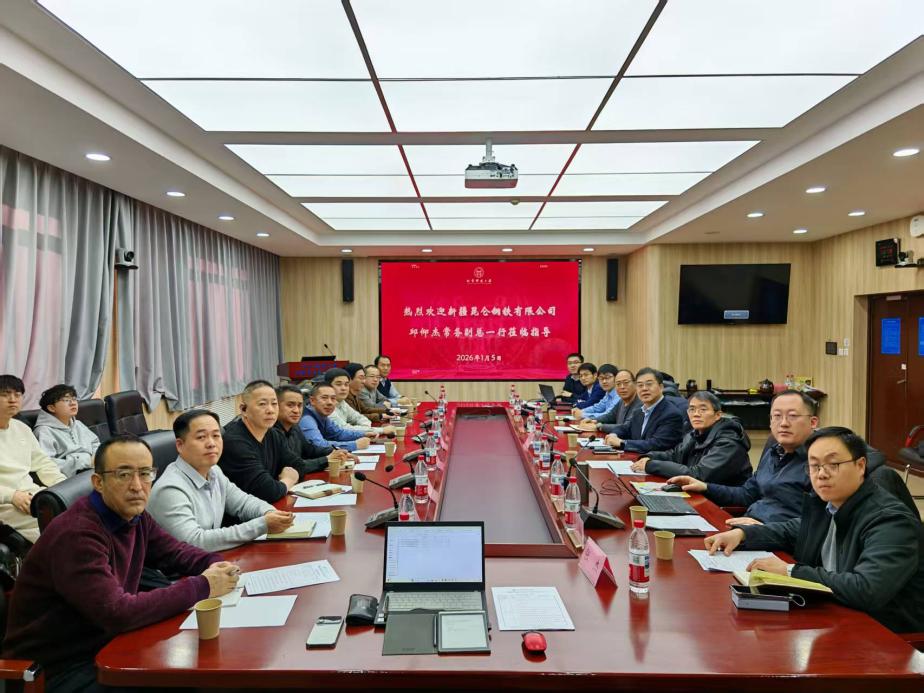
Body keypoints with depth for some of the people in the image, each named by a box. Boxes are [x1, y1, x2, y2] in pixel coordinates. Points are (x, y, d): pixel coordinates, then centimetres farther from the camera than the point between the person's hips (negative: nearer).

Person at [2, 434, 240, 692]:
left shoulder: (134, 516, 0)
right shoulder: (76, 534, -27)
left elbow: (176, 552, 12)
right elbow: (117, 612, -33)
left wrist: (217, 564, -10)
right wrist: (202, 586, -26)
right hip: (59, 668, -8)